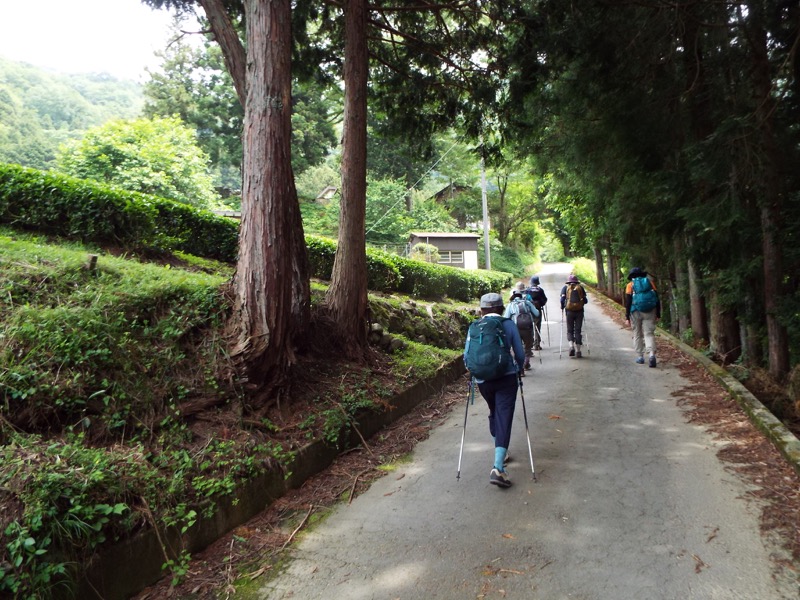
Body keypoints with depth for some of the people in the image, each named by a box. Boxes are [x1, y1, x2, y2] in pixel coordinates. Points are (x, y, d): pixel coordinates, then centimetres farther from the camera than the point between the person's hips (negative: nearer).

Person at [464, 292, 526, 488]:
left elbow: (467, 356, 0)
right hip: (506, 378, -2)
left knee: (494, 413, 26)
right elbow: (520, 353, 0)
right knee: (504, 418, -3)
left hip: (483, 380, 3)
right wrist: (520, 368, 20)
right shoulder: (509, 324, -1)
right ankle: (498, 467, -16)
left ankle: (500, 451, 39)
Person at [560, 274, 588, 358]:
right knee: (578, 330, 5)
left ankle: (571, 346, -14)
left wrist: (562, 307, 10)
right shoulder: (580, 287, 8)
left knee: (570, 330, 9)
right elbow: (585, 300, 2)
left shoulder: (565, 287, 6)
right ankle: (578, 351, 3)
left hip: (569, 311, 0)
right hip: (579, 311, 0)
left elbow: (562, 299, -6)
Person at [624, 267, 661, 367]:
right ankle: (652, 355, -19)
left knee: (637, 335, 11)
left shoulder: (630, 285, 2)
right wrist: (658, 314, 12)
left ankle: (640, 357, 14)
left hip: (636, 312, -1)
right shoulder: (649, 282, 9)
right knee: (649, 333, 0)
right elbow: (657, 299, 7)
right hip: (650, 311, 2)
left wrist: (627, 317, -2)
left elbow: (628, 302, -4)